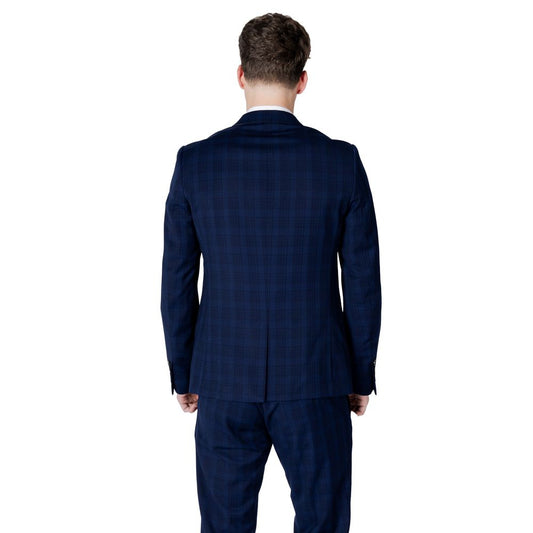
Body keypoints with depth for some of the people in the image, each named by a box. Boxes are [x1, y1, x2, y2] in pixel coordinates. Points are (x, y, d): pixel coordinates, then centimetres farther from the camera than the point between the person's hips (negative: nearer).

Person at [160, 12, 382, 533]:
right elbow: (362, 280, -4)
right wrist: (361, 376, 8)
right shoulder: (341, 161, -7)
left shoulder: (195, 162, -6)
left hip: (225, 383, 1)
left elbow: (177, 282, -1)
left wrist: (183, 375, 11)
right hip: (317, 382, -1)